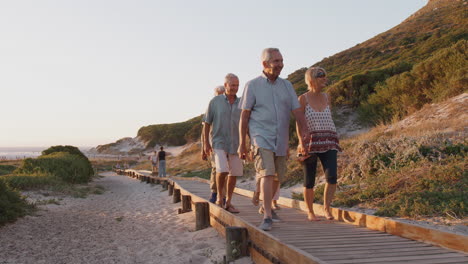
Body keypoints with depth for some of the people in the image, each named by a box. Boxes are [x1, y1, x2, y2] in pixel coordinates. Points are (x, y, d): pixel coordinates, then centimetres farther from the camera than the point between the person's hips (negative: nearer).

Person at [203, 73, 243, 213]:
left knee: (234, 173, 4)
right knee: (222, 170, -20)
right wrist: (206, 143, -4)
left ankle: (228, 202, 17)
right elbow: (207, 123, 2)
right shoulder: (215, 102, -1)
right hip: (219, 142, -3)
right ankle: (220, 195, 3)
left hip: (236, 144, 3)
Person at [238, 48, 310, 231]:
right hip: (261, 138, -5)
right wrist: (242, 144, -3)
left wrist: (304, 130, -16)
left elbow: (297, 111, 3)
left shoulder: (286, 86, 10)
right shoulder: (253, 85, -1)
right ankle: (267, 217, -20)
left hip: (281, 140, 5)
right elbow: (244, 116, -1)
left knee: (277, 177, 13)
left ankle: (266, 206, 36)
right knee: (267, 174, -19)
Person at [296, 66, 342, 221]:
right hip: (309, 143, -3)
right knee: (309, 182, 4)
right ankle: (310, 212, 21)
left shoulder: (326, 98, 10)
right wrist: (302, 143, -17)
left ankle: (327, 208, -2)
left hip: (328, 143, 3)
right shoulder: (303, 99, -4)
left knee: (332, 176, -16)